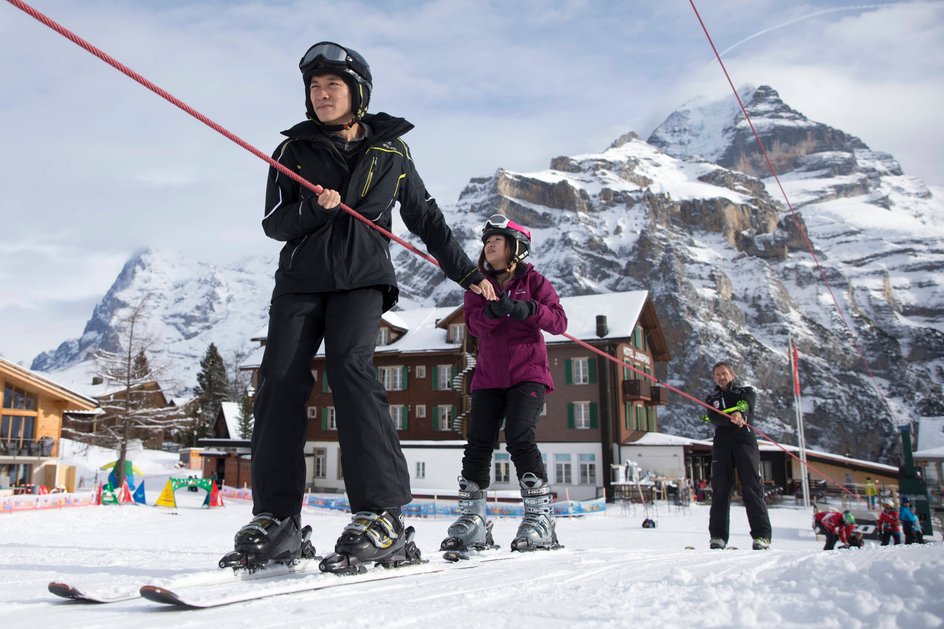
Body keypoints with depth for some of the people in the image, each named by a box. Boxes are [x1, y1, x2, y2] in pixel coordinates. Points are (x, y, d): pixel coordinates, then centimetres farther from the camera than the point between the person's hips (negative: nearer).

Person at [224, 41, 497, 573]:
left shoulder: (390, 152, 11)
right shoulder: (296, 150, 13)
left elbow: (427, 218, 18)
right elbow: (274, 222, 6)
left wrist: (469, 274, 19)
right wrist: (316, 209, -14)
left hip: (362, 280, -2)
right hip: (300, 280, 3)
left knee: (350, 367, -25)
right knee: (279, 382, -12)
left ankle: (382, 519, -26)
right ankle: (277, 521, -5)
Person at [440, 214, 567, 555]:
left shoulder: (533, 281, 5)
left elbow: (560, 321, -7)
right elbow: (473, 323, -5)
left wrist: (529, 310, -25)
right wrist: (492, 312, -28)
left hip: (527, 374, -3)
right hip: (489, 377, 4)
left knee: (519, 438, -18)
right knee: (478, 443, -4)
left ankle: (540, 519, -10)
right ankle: (472, 522, 3)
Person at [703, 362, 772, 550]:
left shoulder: (746, 391, 14)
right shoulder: (712, 399, 19)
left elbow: (747, 404, -11)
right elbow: (714, 418, -3)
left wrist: (739, 413, -36)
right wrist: (732, 419, -25)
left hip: (745, 441, -2)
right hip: (721, 444, 2)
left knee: (752, 488, -9)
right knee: (720, 490, -4)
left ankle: (762, 535, -10)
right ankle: (718, 536, -2)